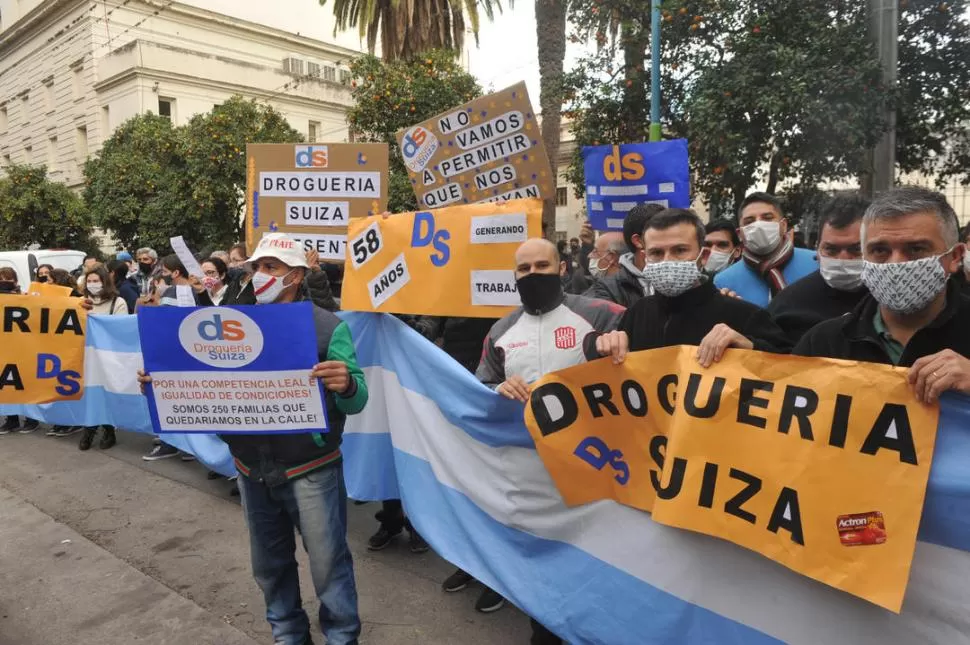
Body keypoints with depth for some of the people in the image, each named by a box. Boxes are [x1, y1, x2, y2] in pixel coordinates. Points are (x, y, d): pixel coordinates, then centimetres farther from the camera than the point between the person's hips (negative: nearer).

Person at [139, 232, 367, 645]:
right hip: (251, 469, 5)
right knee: (269, 562, 20)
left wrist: (346, 385, -36)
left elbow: (356, 401, -13)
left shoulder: (328, 327, -9)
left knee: (328, 561, 6)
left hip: (310, 469, -5)